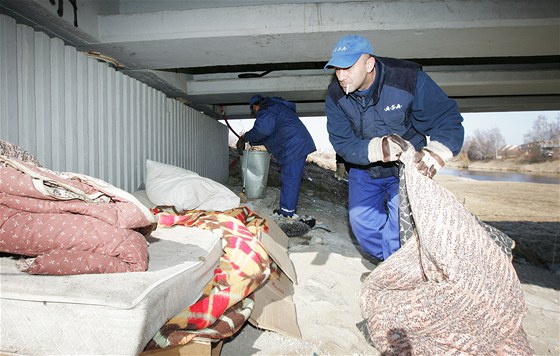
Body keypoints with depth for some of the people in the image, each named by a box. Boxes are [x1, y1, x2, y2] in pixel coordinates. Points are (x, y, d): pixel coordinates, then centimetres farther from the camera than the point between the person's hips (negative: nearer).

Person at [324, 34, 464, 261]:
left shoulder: (409, 79, -23)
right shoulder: (335, 97, -15)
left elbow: (448, 119, -20)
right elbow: (342, 143, -20)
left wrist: (436, 151, -42)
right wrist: (377, 148, -41)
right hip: (364, 170, 3)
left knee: (401, 221, -16)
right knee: (361, 221, -2)